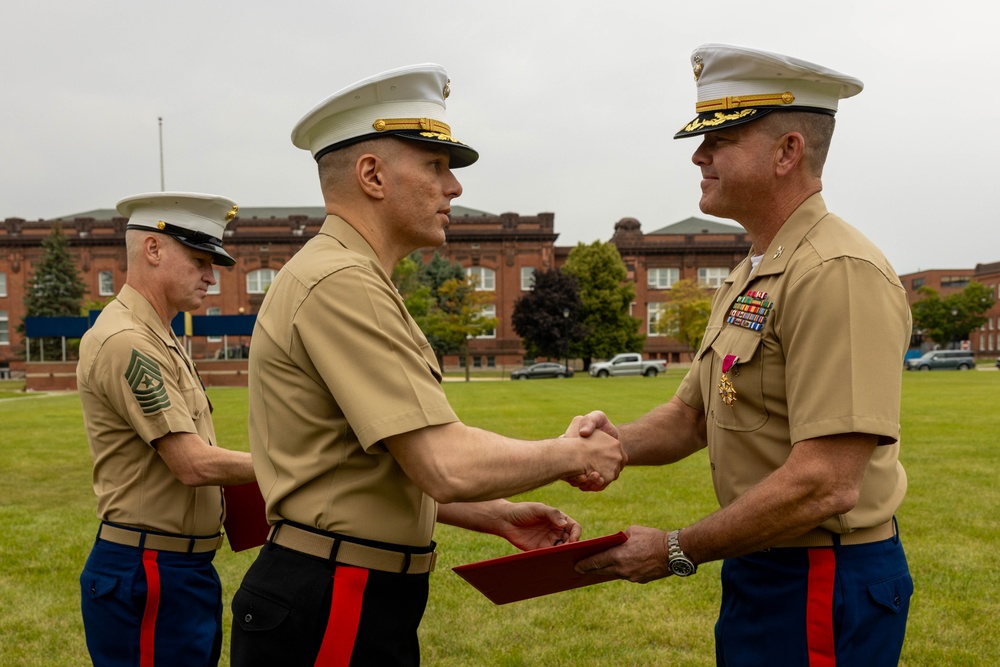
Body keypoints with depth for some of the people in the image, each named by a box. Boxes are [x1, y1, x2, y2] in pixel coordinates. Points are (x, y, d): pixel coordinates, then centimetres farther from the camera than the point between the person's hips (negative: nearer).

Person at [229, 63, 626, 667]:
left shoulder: (351, 280, 15)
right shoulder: (342, 283, -19)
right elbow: (447, 466, -26)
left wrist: (497, 516, 10)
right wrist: (574, 455, -10)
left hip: (357, 601, 10)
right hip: (329, 616, -10)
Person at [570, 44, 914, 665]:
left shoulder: (838, 273, -22)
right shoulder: (750, 277, 11)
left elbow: (825, 485, -28)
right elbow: (691, 414, 13)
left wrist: (678, 550, -18)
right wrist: (616, 440, -8)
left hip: (825, 586, -9)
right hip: (758, 573, 9)